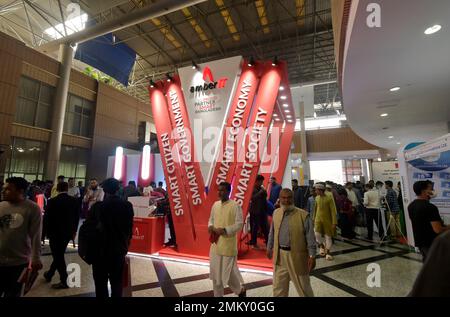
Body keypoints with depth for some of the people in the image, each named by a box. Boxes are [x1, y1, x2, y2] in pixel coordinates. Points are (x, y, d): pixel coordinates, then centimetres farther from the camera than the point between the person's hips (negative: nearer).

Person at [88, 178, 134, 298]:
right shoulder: (127, 206, -8)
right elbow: (130, 228, -1)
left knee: (101, 284, 13)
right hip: (120, 250, 2)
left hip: (100, 250, -2)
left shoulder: (97, 206, -14)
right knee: (117, 283, 16)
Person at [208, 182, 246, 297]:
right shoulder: (215, 205, 6)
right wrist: (210, 226, -5)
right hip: (215, 243, 6)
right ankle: (218, 295, 36)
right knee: (215, 271, 15)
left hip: (228, 245, -6)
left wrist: (224, 230, -23)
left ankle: (241, 289, 35)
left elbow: (239, 224, -15)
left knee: (229, 271, 5)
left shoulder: (235, 206, -14)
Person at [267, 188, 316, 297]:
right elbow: (272, 232, 12)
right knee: (278, 287, 19)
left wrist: (312, 256, -15)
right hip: (280, 255, 5)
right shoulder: (276, 213, 1)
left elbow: (310, 238, -12)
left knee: (303, 287, 15)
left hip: (297, 256, -4)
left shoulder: (303, 215, -14)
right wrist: (270, 247, 17)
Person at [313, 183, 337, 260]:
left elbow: (333, 211, -14)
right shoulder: (317, 198, 0)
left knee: (328, 236, 6)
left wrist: (334, 222, -17)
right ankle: (321, 246, 20)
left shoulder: (329, 198, -14)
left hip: (327, 220, -3)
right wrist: (314, 219, 15)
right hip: (318, 219, 3)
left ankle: (328, 252, 22)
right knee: (317, 234, -9)